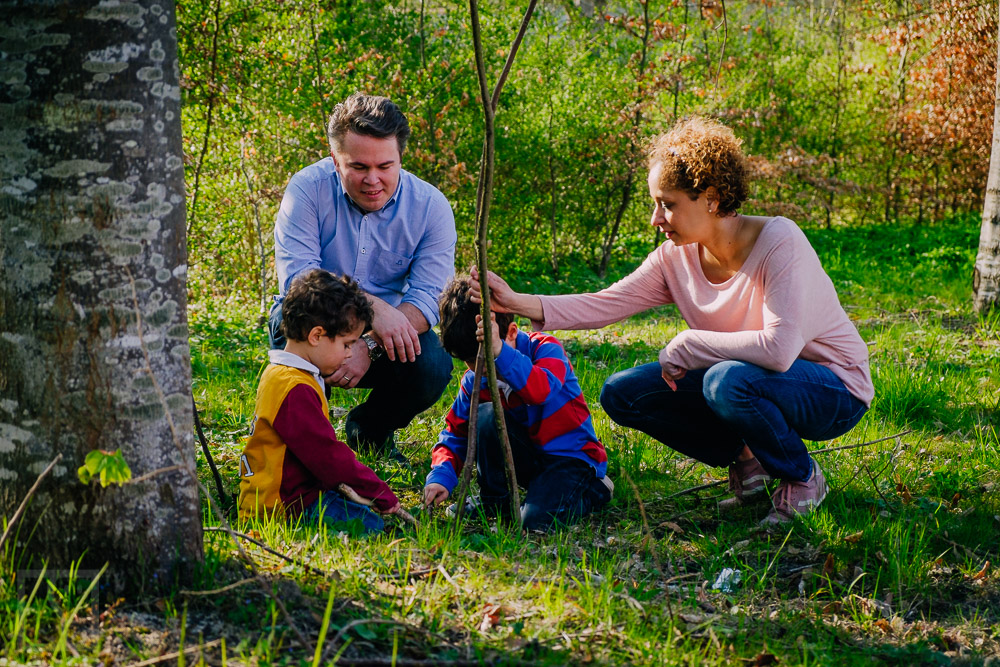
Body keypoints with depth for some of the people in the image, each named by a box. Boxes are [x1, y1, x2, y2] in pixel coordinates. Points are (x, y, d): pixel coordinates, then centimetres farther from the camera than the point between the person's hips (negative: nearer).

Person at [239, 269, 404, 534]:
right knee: (368, 523, -22)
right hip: (285, 505, -11)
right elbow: (328, 456, -21)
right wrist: (382, 495, -13)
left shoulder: (278, 374, 16)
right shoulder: (295, 391, -20)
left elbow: (320, 448, 20)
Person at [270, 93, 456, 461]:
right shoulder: (308, 189, -18)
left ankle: (369, 431, 7)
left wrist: (370, 347, -36)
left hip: (385, 337, 2)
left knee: (433, 367, -28)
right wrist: (375, 308, -42)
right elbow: (296, 276, -28)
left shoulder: (431, 207, -13)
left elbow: (428, 297, -20)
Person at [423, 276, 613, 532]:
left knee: (535, 519, -29)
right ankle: (494, 501, -4)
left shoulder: (545, 349, -16)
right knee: (485, 414, -23)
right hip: (528, 457, 5)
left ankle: (593, 490, 3)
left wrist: (499, 351, -51)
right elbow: (455, 435, 1)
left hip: (571, 456, -5)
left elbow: (541, 389, -39)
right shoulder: (474, 381, -1)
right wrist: (440, 476, -18)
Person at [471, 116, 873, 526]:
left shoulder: (778, 243, -25)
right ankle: (745, 460, 8)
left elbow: (779, 348, -37)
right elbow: (605, 306, -8)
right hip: (743, 381, 7)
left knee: (728, 381, -38)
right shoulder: (676, 257, -5)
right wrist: (520, 304, -21)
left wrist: (687, 345, -26)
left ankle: (803, 478, -9)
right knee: (621, 394, -5)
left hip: (833, 390, -7)